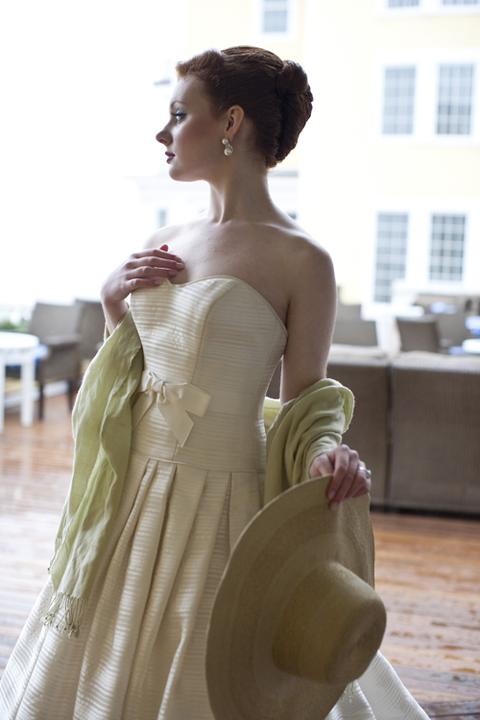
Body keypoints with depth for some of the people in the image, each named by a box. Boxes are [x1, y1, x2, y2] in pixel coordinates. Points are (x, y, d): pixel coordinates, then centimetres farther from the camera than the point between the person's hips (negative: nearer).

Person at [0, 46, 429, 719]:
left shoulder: (300, 259, -13)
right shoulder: (167, 241, 6)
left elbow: (304, 404, -8)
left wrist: (328, 454, -28)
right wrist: (114, 299, 0)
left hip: (219, 504, -7)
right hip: (134, 492, 7)